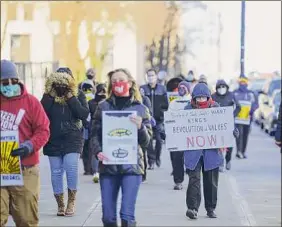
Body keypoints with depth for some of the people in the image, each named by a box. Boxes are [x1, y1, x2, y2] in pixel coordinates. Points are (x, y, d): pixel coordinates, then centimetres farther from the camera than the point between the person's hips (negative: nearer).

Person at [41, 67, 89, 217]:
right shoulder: (48, 96, 2)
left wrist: (71, 98, -16)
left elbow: (84, 115, -12)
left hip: (72, 139, -2)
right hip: (53, 140, 2)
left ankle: (71, 203, -5)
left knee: (71, 168, -17)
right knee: (56, 172, 3)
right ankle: (60, 205, 13)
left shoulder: (78, 95, 1)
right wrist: (50, 96, -16)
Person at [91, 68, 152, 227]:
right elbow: (95, 134, 8)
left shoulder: (140, 109, 5)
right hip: (108, 166, 2)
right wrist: (98, 151, -10)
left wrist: (140, 127, -15)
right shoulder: (103, 107, 8)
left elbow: (146, 142, 4)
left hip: (131, 166, -2)